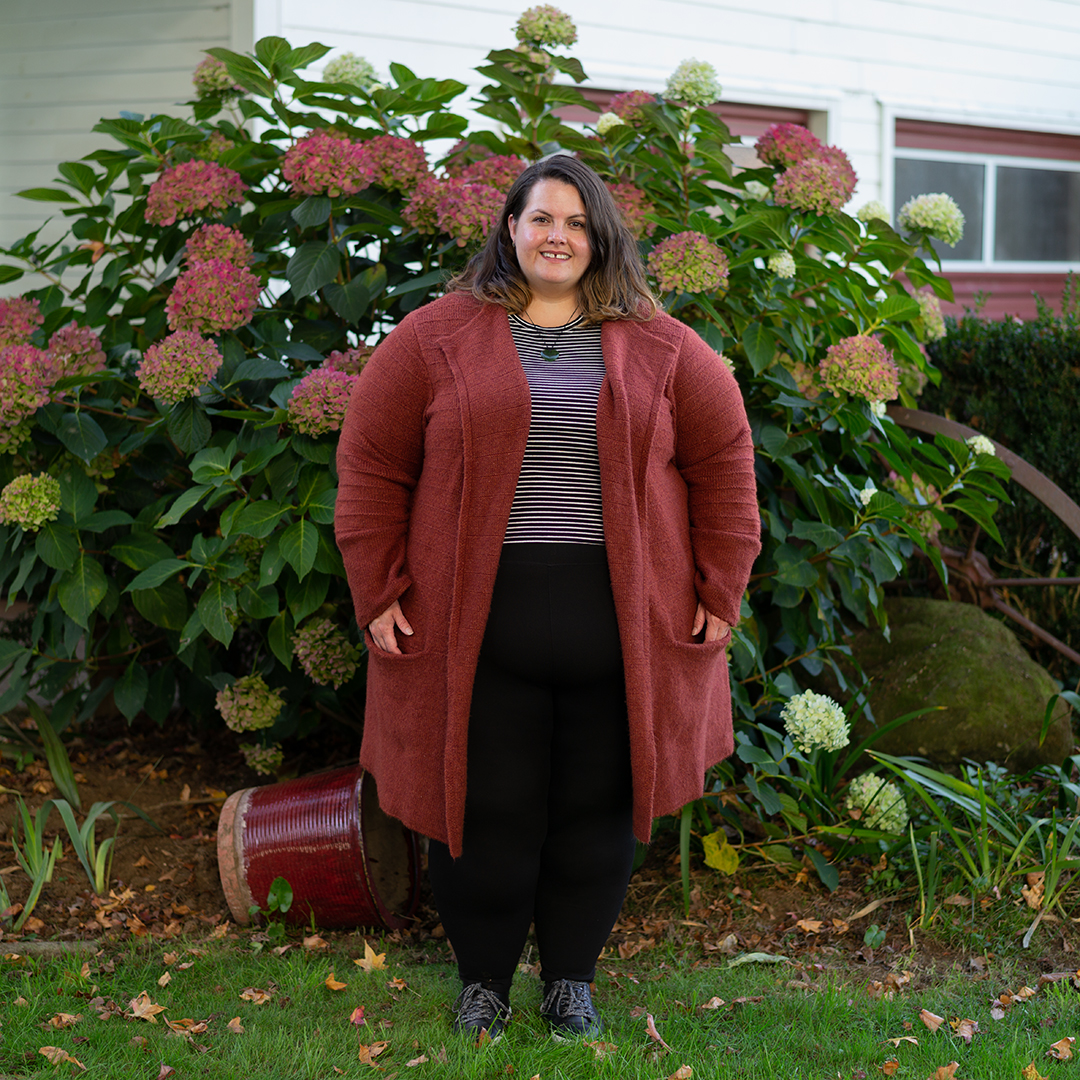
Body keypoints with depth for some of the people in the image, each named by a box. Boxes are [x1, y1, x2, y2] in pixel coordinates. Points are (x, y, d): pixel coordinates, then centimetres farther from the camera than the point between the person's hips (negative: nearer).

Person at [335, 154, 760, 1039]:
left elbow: (722, 462, 8)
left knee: (597, 808, 8)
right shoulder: (436, 338, 3)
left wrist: (720, 592, 3)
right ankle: (484, 981, 23)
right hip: (478, 621, -1)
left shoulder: (659, 349, 7)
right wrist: (380, 595, -3)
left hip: (620, 625, 1)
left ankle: (572, 980, 25)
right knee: (486, 808, 4)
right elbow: (373, 467, 3)